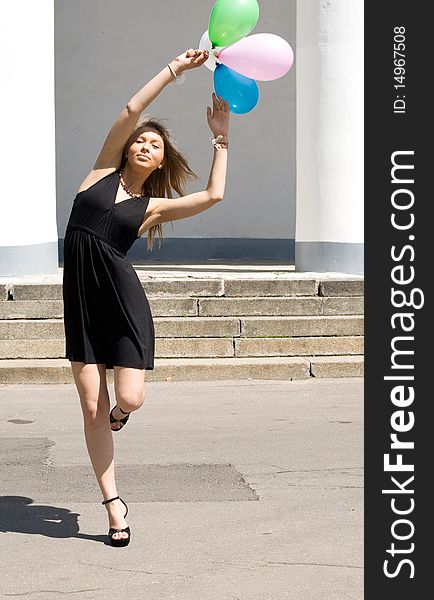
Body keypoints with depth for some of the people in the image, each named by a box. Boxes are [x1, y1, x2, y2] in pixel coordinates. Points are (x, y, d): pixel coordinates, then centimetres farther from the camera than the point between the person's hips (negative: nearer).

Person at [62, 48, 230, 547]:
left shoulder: (152, 206, 10)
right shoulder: (104, 172, 11)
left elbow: (213, 194, -1)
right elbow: (131, 110, 3)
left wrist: (221, 137, 6)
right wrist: (176, 67, 3)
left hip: (123, 299, -1)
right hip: (80, 297, 1)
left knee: (129, 399, -14)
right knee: (92, 408, 1)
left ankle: (119, 412, 26)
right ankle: (113, 504, 12)